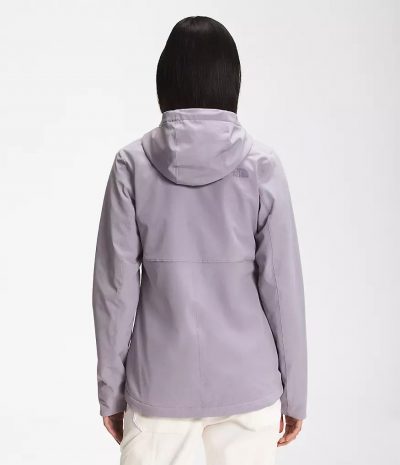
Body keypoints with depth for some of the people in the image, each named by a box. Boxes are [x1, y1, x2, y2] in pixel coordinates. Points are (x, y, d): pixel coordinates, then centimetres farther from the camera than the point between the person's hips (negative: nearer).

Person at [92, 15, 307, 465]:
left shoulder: (133, 164, -7)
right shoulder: (261, 165, -8)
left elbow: (114, 287, -6)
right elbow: (282, 285, -6)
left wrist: (111, 390, 5)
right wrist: (293, 390, 5)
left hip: (159, 381, 0)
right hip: (248, 382, 0)